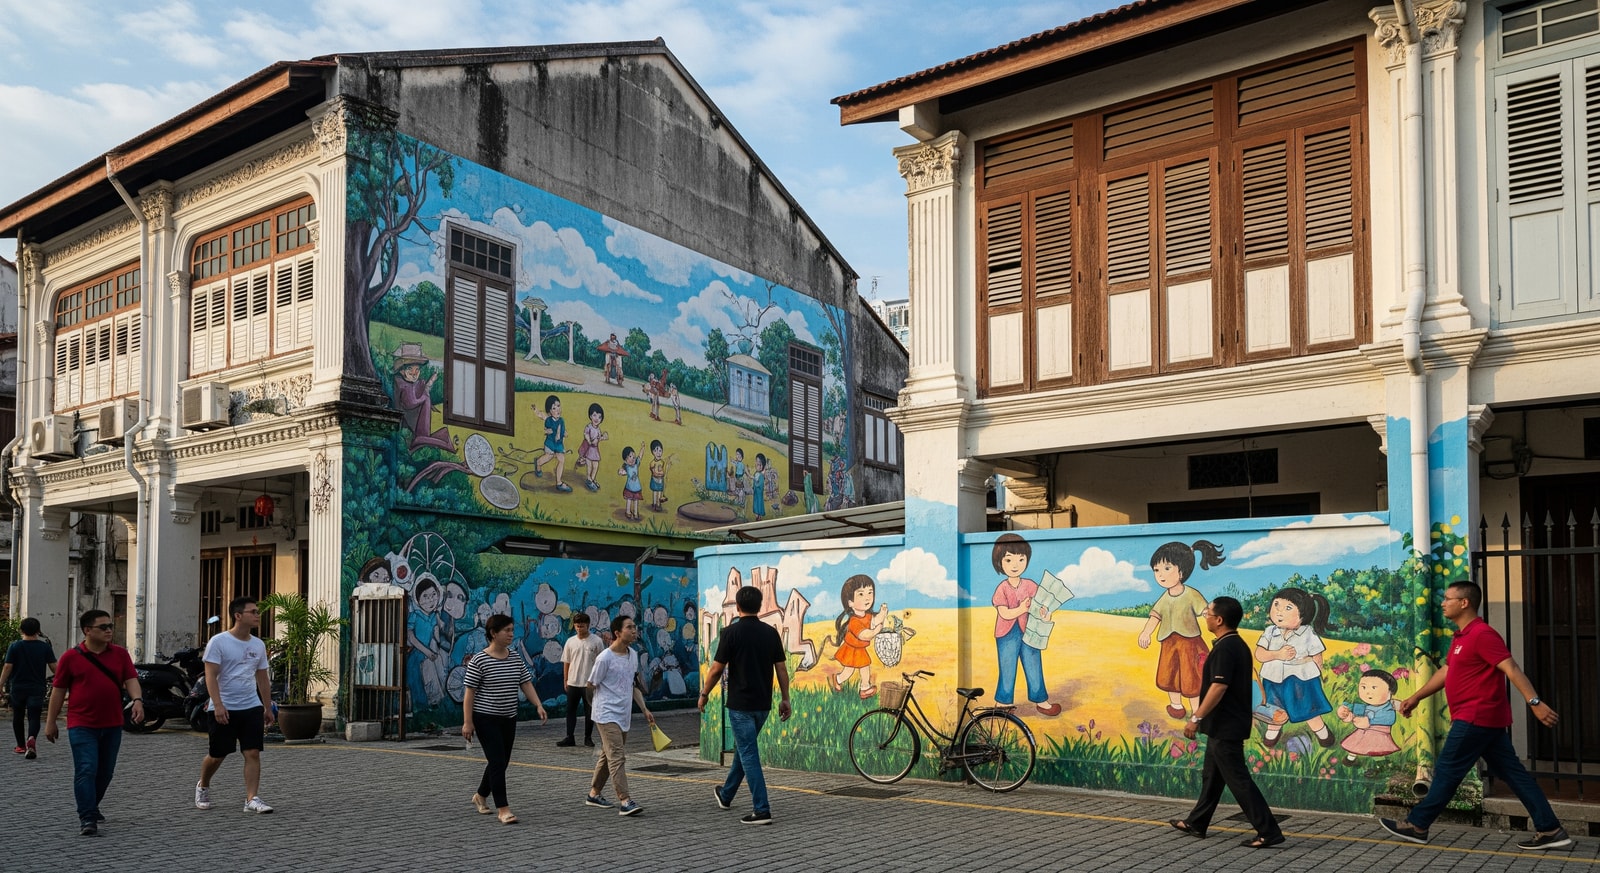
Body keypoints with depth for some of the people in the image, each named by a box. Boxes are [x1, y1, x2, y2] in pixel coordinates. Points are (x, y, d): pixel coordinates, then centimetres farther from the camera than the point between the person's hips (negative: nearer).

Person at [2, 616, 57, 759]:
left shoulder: (15, 646, -3)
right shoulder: (45, 647, -2)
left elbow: (7, 667, -7)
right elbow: (53, 667, -1)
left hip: (18, 687, 0)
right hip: (37, 688, 0)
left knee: (18, 716, 16)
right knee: (34, 717, -1)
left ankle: (21, 746, 21)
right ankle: (32, 738, -28)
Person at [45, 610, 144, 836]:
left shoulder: (120, 654, 6)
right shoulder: (71, 657, -2)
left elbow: (131, 679, 0)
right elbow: (59, 690, 3)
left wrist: (137, 700, -20)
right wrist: (50, 722, 5)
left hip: (112, 724, 4)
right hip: (82, 725, -4)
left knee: (105, 772, 13)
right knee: (86, 770, -11)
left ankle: (91, 807, 34)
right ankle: (87, 818, -7)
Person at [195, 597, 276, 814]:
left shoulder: (258, 645, 8)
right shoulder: (218, 642, -8)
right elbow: (211, 676, -12)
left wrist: (268, 708, 15)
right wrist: (218, 705, -21)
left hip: (252, 707, 4)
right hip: (224, 708, -4)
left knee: (253, 753, -6)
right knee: (217, 755, 8)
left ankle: (251, 799, -4)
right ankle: (203, 787, 35)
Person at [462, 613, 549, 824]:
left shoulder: (516, 660, 6)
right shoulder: (479, 661, -12)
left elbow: (526, 684, 5)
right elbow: (469, 692, -11)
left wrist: (539, 705, -10)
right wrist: (467, 722, -15)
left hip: (508, 719, 7)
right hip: (486, 719, -7)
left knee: (501, 762, 15)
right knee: (497, 762, -11)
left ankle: (481, 796, 37)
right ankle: (503, 809, -7)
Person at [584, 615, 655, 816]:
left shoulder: (633, 656, 9)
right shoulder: (605, 658, -15)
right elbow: (591, 686, -6)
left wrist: (644, 709, 11)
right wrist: (609, 699, 7)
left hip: (624, 715, 8)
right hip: (607, 715, -8)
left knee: (608, 755, 16)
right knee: (617, 756, -13)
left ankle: (594, 793, 29)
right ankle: (624, 801, -16)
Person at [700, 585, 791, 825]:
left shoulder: (731, 632, -12)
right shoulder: (771, 632, 2)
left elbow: (716, 669, -10)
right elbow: (781, 668, 3)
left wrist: (704, 694, 5)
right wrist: (785, 699, 10)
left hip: (740, 704, -6)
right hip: (763, 704, 6)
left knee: (749, 754, -4)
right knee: (743, 748, 22)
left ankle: (762, 810, -8)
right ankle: (726, 795, 39)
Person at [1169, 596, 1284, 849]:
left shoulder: (1225, 648, -20)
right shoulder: (1238, 645, 11)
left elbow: (1218, 687, -27)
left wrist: (1196, 717, -24)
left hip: (1225, 727, -11)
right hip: (1226, 725, 11)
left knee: (1238, 779, -6)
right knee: (1212, 776, 18)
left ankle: (1268, 831, -4)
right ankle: (1196, 823, 28)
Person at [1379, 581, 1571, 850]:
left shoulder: (1482, 634, -16)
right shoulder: (1461, 637, 16)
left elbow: (1511, 669, -23)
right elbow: (1445, 672, 24)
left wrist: (1534, 702, -31)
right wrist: (1416, 697, 24)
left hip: (1476, 717, -10)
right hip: (1486, 718, 10)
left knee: (1447, 771, -2)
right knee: (1512, 772, 9)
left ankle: (1417, 825, 6)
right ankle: (1550, 830, 9)